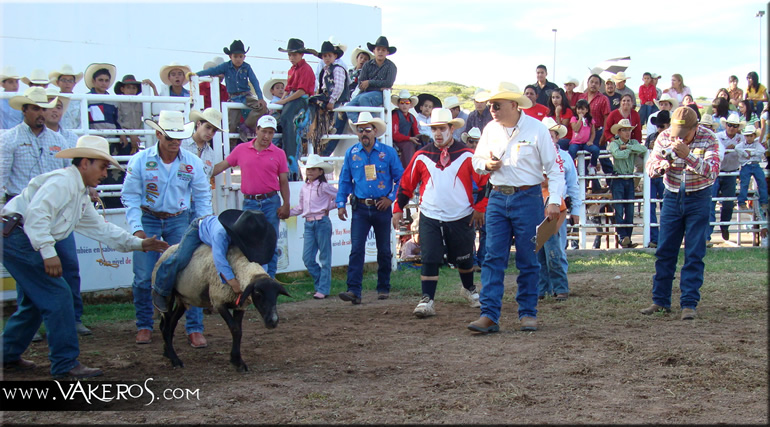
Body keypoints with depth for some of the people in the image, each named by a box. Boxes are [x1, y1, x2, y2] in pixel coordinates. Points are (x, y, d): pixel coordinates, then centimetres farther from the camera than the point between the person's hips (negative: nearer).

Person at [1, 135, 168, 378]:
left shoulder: (81, 196, 20)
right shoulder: (62, 181, -13)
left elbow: (99, 228, 25)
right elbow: (37, 214, -25)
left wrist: (138, 243, 22)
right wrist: (49, 252, -28)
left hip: (23, 244, 11)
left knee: (34, 301, 19)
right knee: (57, 297, -10)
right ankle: (66, 363, -6)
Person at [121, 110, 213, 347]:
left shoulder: (192, 162, -5)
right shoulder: (140, 160, -9)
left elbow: (202, 197, 6)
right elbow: (130, 197, -5)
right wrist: (137, 228, -14)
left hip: (179, 221, 1)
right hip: (148, 220, -1)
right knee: (144, 278, -1)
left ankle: (195, 328, 2)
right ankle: (144, 326, 18)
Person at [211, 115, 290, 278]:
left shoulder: (279, 154, 4)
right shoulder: (241, 150, 5)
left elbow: (283, 181, 5)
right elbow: (222, 166, 10)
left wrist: (286, 205, -2)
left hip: (271, 202, -1)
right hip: (249, 203, 1)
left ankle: (270, 279, 8)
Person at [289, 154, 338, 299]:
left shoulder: (324, 187, -5)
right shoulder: (304, 188, 12)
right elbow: (300, 208, 20)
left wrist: (329, 208, -4)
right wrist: (287, 213, 10)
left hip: (322, 222, -6)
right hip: (308, 223, 6)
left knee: (324, 257, 1)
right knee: (307, 258, 1)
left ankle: (323, 289, 4)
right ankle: (320, 283, 16)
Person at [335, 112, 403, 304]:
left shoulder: (388, 152, 0)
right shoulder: (351, 153, 5)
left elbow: (400, 178, 4)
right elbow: (345, 180, 12)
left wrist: (390, 198, -5)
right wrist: (341, 204, 5)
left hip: (382, 208, 0)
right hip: (360, 208, 0)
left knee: (384, 250, 9)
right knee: (356, 249, -10)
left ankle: (384, 288, 22)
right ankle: (354, 291, -15)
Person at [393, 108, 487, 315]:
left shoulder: (467, 156, -4)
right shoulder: (422, 156, 0)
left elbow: (485, 180, 1)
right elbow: (406, 183, 7)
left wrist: (480, 207, -3)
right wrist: (398, 209, 2)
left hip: (461, 218, 0)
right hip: (430, 218, 0)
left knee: (464, 258, 16)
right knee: (429, 259, -9)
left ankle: (469, 290, 41)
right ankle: (427, 300, -5)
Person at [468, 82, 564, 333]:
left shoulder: (536, 129, -6)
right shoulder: (490, 130, 7)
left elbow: (555, 167, -4)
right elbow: (477, 159, 20)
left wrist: (554, 201, -12)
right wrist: (486, 165, -5)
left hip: (527, 198, -4)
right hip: (498, 198, 4)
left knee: (528, 260, 4)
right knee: (493, 258, -2)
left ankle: (528, 313, 15)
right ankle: (489, 315, -3)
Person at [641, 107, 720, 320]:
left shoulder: (707, 139, -14)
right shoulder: (665, 137, -7)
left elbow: (712, 172, -25)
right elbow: (650, 168, -9)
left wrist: (688, 155, -37)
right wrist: (663, 164, -32)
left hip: (698, 199, -2)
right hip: (672, 197, 3)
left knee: (694, 253, -4)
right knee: (664, 251, 4)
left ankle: (689, 303, -1)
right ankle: (661, 301, 13)